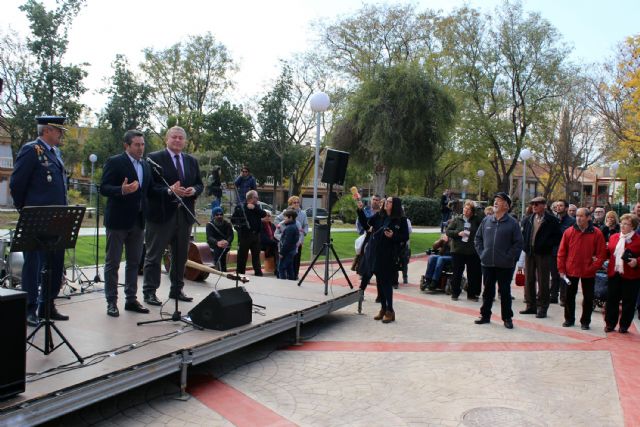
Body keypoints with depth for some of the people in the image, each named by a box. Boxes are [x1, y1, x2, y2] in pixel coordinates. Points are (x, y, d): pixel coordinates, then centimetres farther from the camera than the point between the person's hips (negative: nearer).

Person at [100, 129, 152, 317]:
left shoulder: (146, 166, 14)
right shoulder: (114, 162, -6)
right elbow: (104, 188, -11)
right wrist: (122, 191, -29)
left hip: (138, 221, 7)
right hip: (118, 219, -6)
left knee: (134, 262, 11)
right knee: (112, 263, 3)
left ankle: (131, 299, 20)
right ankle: (111, 302, 10)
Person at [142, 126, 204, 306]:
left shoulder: (192, 161, 13)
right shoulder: (154, 158, -4)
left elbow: (200, 184, 14)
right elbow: (149, 185, -12)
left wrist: (194, 190, -8)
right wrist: (169, 191, -24)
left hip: (185, 214, 6)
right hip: (161, 213, -6)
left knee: (181, 256, 13)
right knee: (154, 256, 3)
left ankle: (177, 289, 25)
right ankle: (149, 292, 10)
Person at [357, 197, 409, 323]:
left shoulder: (401, 220, -5)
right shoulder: (379, 216, 8)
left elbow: (405, 237, -3)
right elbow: (365, 223, 4)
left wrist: (393, 236, -19)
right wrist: (360, 210, -6)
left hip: (389, 255, -5)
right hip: (376, 253, 5)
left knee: (387, 282, -4)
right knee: (379, 281, 11)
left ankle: (389, 311, 6)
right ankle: (383, 308, 23)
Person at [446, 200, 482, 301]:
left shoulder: (476, 220, 3)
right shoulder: (457, 220, 3)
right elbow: (448, 231, 2)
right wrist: (458, 233, -14)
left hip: (472, 252, 1)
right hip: (458, 251, -1)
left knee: (472, 274, 7)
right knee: (457, 273, 6)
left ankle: (471, 294, 20)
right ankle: (455, 293, 17)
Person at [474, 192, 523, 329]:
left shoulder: (512, 223, -6)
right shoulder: (486, 220, 6)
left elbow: (518, 243, -7)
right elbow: (478, 238, 13)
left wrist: (509, 257, -12)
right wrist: (481, 253, 4)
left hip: (505, 265, -3)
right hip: (487, 263, 4)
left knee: (505, 292, 7)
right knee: (488, 291, 14)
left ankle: (507, 318, 18)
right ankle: (485, 315, 25)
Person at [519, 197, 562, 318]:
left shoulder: (552, 220, -5)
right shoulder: (527, 219, 11)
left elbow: (558, 237, -7)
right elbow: (523, 234, 18)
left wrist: (546, 245, -16)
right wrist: (525, 245, 4)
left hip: (543, 254, -5)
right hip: (529, 253, 5)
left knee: (542, 282, 1)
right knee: (529, 281, 9)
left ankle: (542, 308, 8)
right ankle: (531, 306, 19)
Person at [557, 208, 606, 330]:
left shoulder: (596, 233, -6)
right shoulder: (569, 232, -3)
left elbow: (601, 254, -4)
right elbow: (561, 252, 1)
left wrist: (594, 267, -13)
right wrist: (561, 269, -2)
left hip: (589, 272, -1)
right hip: (571, 270, 1)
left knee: (588, 298, 8)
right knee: (569, 296, 10)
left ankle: (585, 321, 21)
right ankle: (569, 319, 24)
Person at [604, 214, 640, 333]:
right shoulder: (614, 237, 10)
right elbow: (608, 253, 20)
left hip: (630, 276, -4)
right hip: (614, 274, 4)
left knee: (628, 302, 6)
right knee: (611, 300, 9)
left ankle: (624, 326, 19)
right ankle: (610, 324, 20)